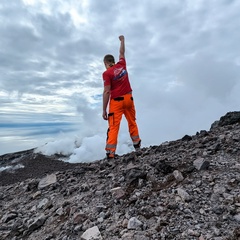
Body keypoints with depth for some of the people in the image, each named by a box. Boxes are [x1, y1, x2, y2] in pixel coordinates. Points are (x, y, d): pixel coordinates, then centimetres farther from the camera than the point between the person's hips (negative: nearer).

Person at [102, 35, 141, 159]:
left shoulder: (107, 73, -10)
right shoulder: (122, 65, 5)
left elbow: (107, 92, -15)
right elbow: (122, 53, 25)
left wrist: (104, 110, -11)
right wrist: (122, 40, 42)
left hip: (116, 101, -5)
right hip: (128, 98, 5)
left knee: (113, 127, -5)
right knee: (132, 122, 17)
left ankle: (110, 153, -6)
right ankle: (137, 145, 24)